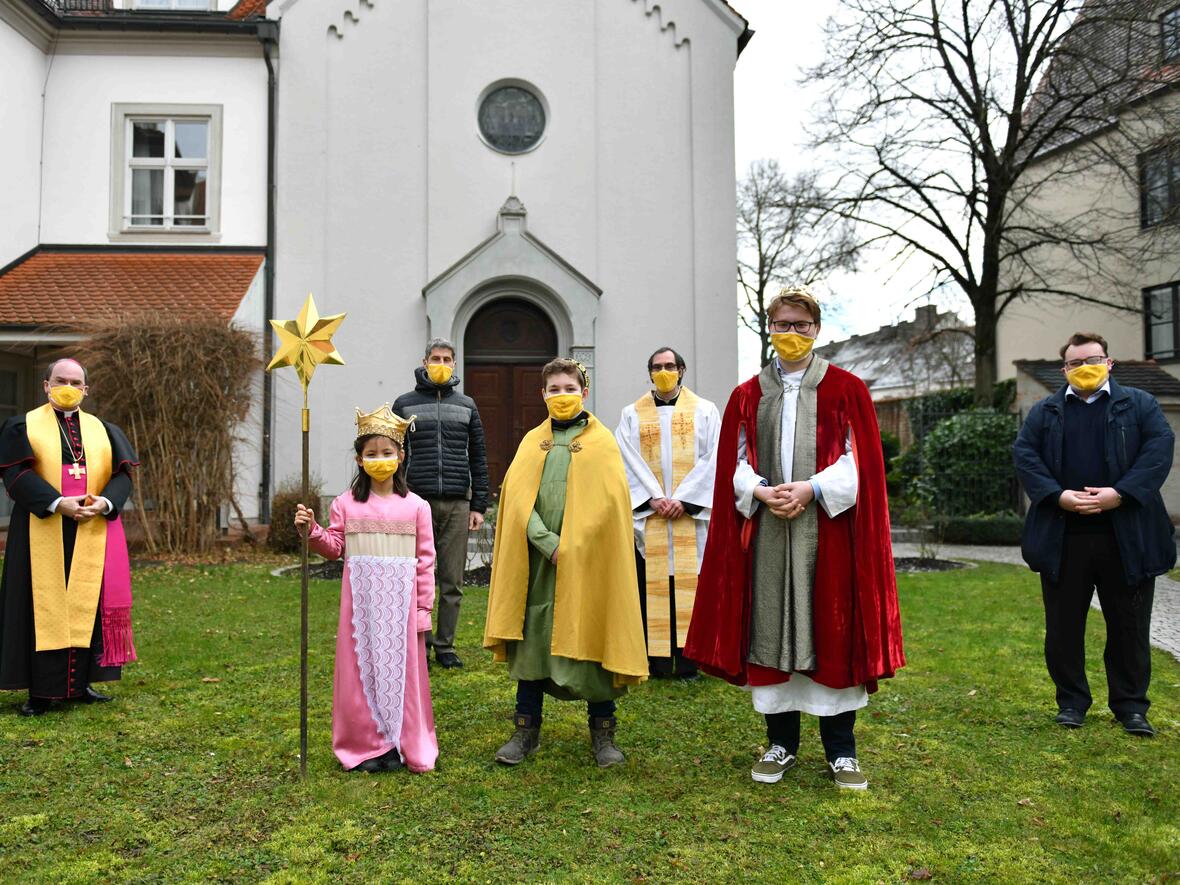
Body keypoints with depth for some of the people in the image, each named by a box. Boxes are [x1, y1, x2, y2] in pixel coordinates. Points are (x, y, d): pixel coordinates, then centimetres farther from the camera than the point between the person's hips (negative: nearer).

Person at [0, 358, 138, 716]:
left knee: (88, 604, 4)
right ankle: (41, 691, 4)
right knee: (44, 606, -1)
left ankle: (80, 683, 12)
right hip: (43, 532, -3)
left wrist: (105, 502, -15)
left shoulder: (103, 430, 13)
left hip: (93, 533, 3)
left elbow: (122, 474, 5)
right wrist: (57, 502, -21)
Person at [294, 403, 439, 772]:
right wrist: (312, 531, -13)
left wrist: (424, 608, -2)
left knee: (400, 668, 6)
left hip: (400, 599, -1)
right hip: (360, 597, 1)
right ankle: (368, 744, 17)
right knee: (361, 667, 5)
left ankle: (403, 744, 18)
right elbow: (334, 547, 6)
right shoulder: (347, 504, 4)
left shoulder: (416, 506, 1)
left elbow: (426, 559, 1)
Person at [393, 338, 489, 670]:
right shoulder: (405, 404, 8)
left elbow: (478, 459, 13)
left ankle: (445, 645, 14)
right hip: (418, 502, -1)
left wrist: (478, 506, 6)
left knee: (452, 582, 4)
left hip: (457, 505, 1)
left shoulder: (466, 406, 13)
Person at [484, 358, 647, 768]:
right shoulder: (532, 442, 11)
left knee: (592, 639, 2)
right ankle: (527, 730, 19)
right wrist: (549, 544, -12)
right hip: (536, 561, 3)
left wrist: (573, 548, -15)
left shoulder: (602, 442, 3)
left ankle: (602, 733, 16)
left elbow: (608, 503, -7)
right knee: (530, 640, 7)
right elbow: (516, 497, 0)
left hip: (587, 562, -3)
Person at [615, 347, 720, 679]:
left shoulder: (705, 411, 7)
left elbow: (711, 459, -1)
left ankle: (688, 658, 5)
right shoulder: (631, 414, 10)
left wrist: (683, 499, -11)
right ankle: (655, 658, 7)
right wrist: (654, 498, -10)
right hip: (647, 515, 1)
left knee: (688, 582, -1)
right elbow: (628, 462, 2)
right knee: (651, 583, 0)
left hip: (691, 515, -1)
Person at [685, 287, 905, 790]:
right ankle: (781, 743, 18)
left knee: (832, 631, 2)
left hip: (828, 528, -2)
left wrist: (811, 489, -16)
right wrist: (761, 491, -12)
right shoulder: (748, 395, 11)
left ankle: (840, 750, 14)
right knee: (770, 631, 5)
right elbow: (735, 464, 7)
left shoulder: (845, 389, 5)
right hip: (766, 531, 2)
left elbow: (859, 461, -2)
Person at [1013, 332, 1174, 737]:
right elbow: (1024, 454, 0)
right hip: (1063, 538, 1)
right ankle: (1071, 701, 21)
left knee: (1130, 625, 8)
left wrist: (1120, 494, -16)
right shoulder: (1044, 412, 10)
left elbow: (1160, 447, -4)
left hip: (1126, 536, 0)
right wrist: (1057, 496, -15)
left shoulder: (1139, 404, 8)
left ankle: (1131, 705, 21)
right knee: (1063, 625, 7)